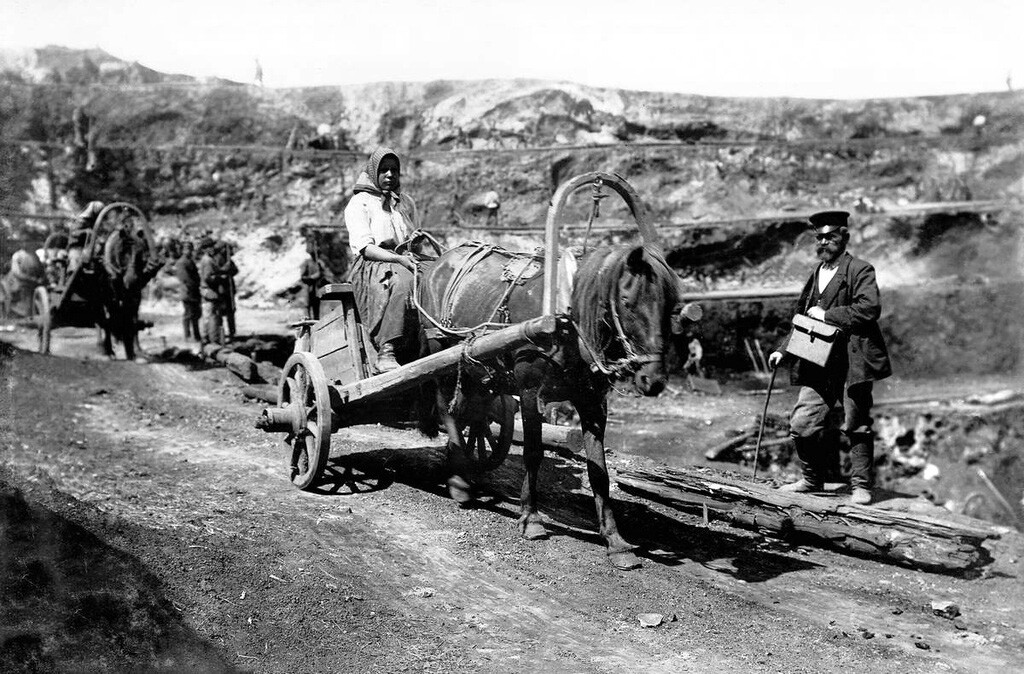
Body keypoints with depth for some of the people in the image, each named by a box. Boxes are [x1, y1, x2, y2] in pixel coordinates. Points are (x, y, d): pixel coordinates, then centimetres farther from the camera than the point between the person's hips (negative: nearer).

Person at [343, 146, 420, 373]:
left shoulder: (406, 202, 24)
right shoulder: (359, 203, 6)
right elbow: (365, 247, -6)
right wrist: (399, 259, -20)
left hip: (406, 263, 6)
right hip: (370, 265, -5)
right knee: (402, 281, -40)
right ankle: (386, 352, -45)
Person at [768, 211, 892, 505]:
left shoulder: (860, 271, -4)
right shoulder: (815, 275, 18)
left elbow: (870, 309, -19)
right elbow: (802, 320, 24)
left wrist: (827, 315, -14)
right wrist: (783, 351, 14)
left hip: (851, 362, -6)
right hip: (818, 364, 6)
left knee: (857, 427, 3)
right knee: (802, 424, 1)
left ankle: (862, 486, 16)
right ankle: (812, 479, 19)